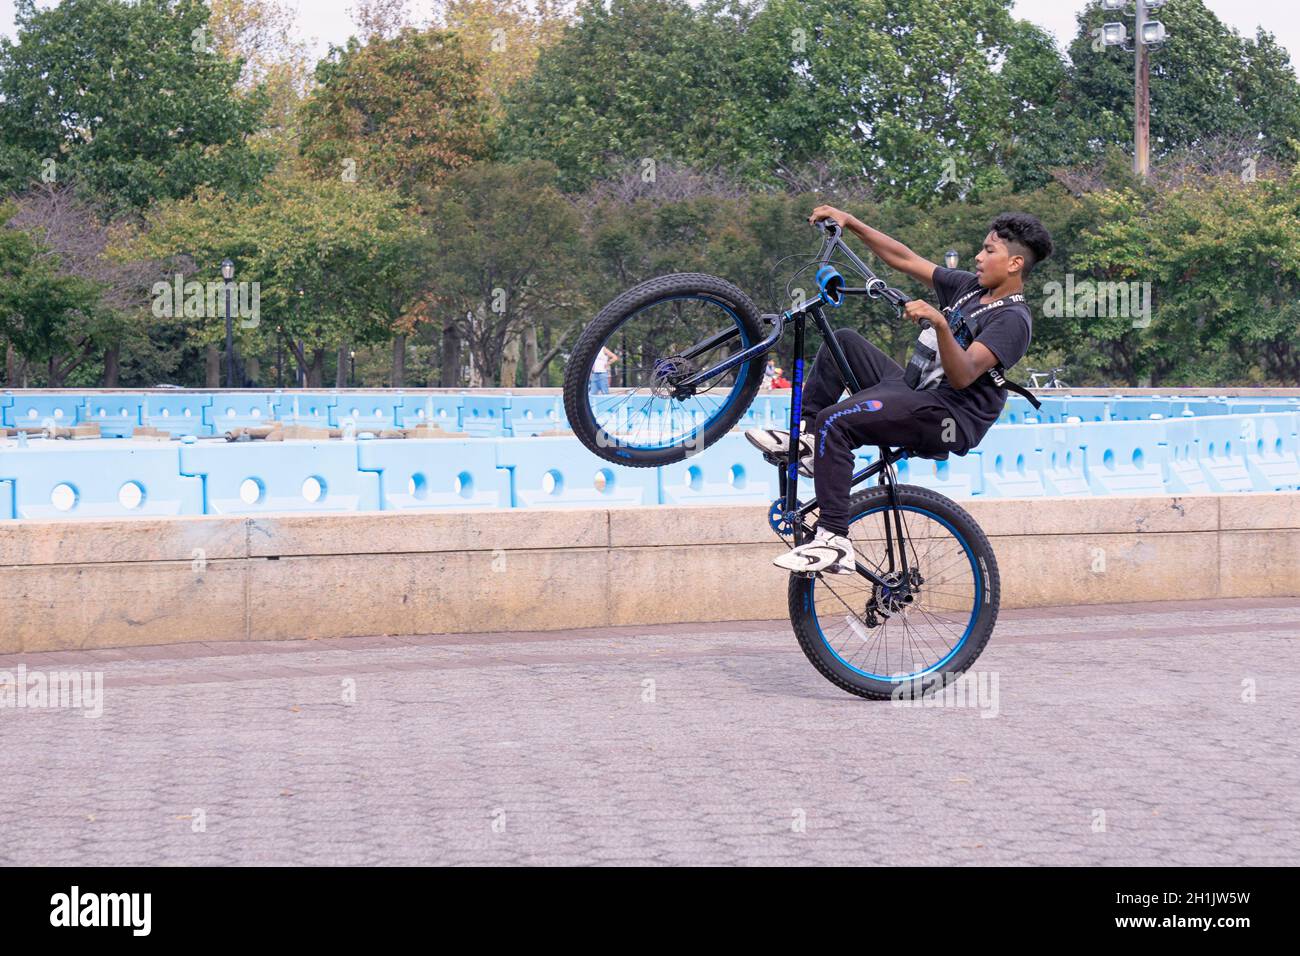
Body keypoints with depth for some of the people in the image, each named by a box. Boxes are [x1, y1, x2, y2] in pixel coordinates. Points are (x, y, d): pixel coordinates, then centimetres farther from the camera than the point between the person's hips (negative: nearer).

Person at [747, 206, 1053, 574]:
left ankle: (835, 542, -27)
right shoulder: (971, 286, 13)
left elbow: (963, 375, -27)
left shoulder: (1012, 319, -13)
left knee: (834, 421, -27)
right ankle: (806, 439, 10)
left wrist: (940, 324, -41)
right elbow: (905, 259, 14)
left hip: (949, 419, -10)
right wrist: (850, 222, 9)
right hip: (913, 391, 10)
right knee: (843, 341, 16)